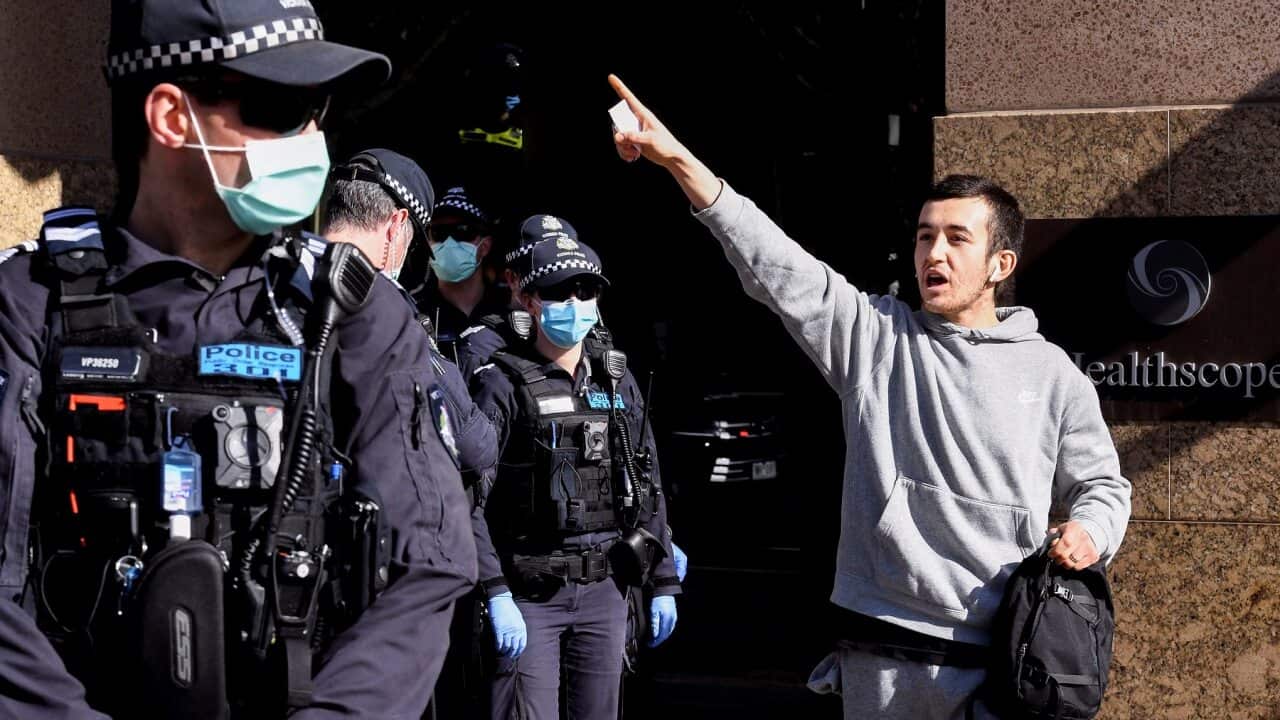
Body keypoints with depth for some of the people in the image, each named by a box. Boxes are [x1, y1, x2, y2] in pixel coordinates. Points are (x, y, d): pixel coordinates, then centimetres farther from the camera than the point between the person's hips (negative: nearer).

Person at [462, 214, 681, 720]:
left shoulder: (617, 381, 10)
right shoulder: (502, 383, -7)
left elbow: (648, 489, 15)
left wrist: (662, 583, 11)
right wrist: (496, 595, -19)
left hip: (606, 589, 5)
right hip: (529, 595, -5)